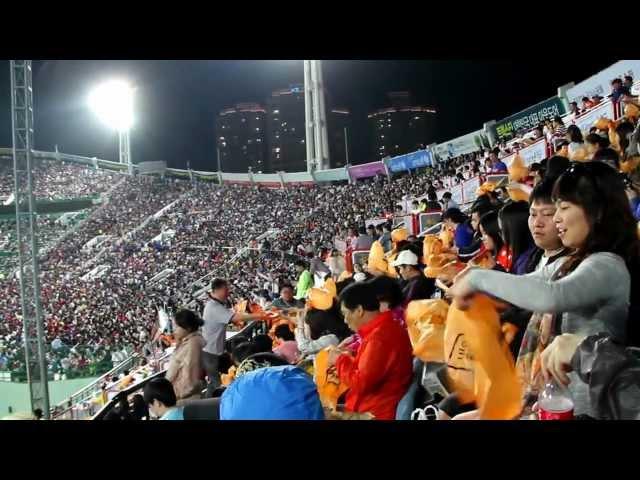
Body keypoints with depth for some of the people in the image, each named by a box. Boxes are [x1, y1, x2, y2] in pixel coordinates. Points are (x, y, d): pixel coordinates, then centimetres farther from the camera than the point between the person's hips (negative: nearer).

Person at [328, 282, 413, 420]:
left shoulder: (380, 337, -21)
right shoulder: (387, 329, 11)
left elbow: (362, 383, -21)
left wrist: (340, 360, -7)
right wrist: (349, 359, 6)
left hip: (374, 413, -10)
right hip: (374, 408, 10)